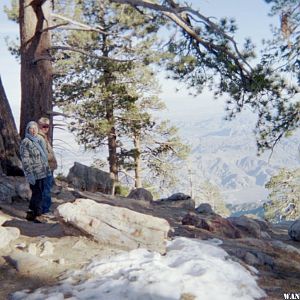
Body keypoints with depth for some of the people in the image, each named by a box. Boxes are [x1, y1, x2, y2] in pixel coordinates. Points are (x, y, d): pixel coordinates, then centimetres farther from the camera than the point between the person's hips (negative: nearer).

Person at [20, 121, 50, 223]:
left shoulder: (40, 140, 13)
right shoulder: (25, 142, -11)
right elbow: (25, 160, -15)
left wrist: (47, 169, 20)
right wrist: (30, 174, -19)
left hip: (43, 173, 8)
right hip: (34, 174, -8)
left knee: (36, 194, 15)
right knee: (37, 194, -1)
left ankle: (30, 213, 26)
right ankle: (38, 215, 10)